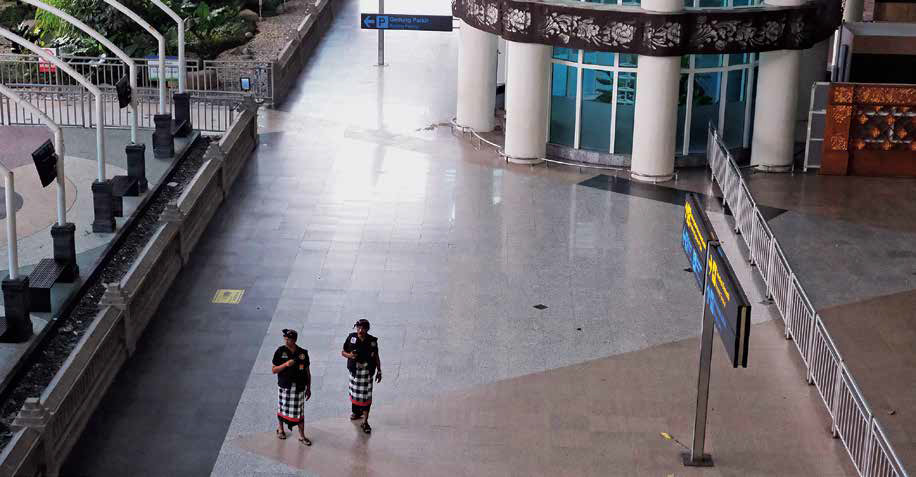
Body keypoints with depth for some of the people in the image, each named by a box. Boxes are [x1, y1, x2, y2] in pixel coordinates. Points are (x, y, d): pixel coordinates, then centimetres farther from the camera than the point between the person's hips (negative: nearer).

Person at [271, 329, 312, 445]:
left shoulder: (303, 353, -1)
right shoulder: (280, 351, -5)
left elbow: (307, 372, 7)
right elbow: (273, 370, -4)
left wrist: (308, 388, 8)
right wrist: (285, 364, -21)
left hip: (299, 387, 1)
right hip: (284, 386, 0)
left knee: (299, 411, 3)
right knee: (283, 408, 11)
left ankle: (302, 436, 13)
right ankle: (280, 429, 36)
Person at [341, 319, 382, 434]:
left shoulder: (372, 341, -9)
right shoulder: (351, 338, -7)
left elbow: (376, 357, 2)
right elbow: (343, 352, 2)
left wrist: (379, 371, 4)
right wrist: (349, 355, -20)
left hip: (367, 371, -2)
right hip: (354, 370, 2)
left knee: (366, 396, -3)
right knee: (354, 393, 17)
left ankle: (365, 422, 1)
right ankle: (357, 412, 43)